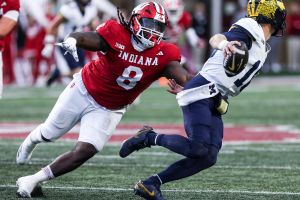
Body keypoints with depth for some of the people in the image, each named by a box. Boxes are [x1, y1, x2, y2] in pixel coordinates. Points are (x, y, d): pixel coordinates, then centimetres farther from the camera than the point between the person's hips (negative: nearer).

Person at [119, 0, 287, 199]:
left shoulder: (262, 47, 23)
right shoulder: (251, 30, -5)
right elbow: (216, 38, -25)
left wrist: (185, 89, 19)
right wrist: (224, 44, -49)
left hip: (214, 104, 10)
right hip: (201, 94, -10)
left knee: (209, 157, -4)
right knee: (198, 149, -22)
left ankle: (150, 184, 0)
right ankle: (149, 137, -1)